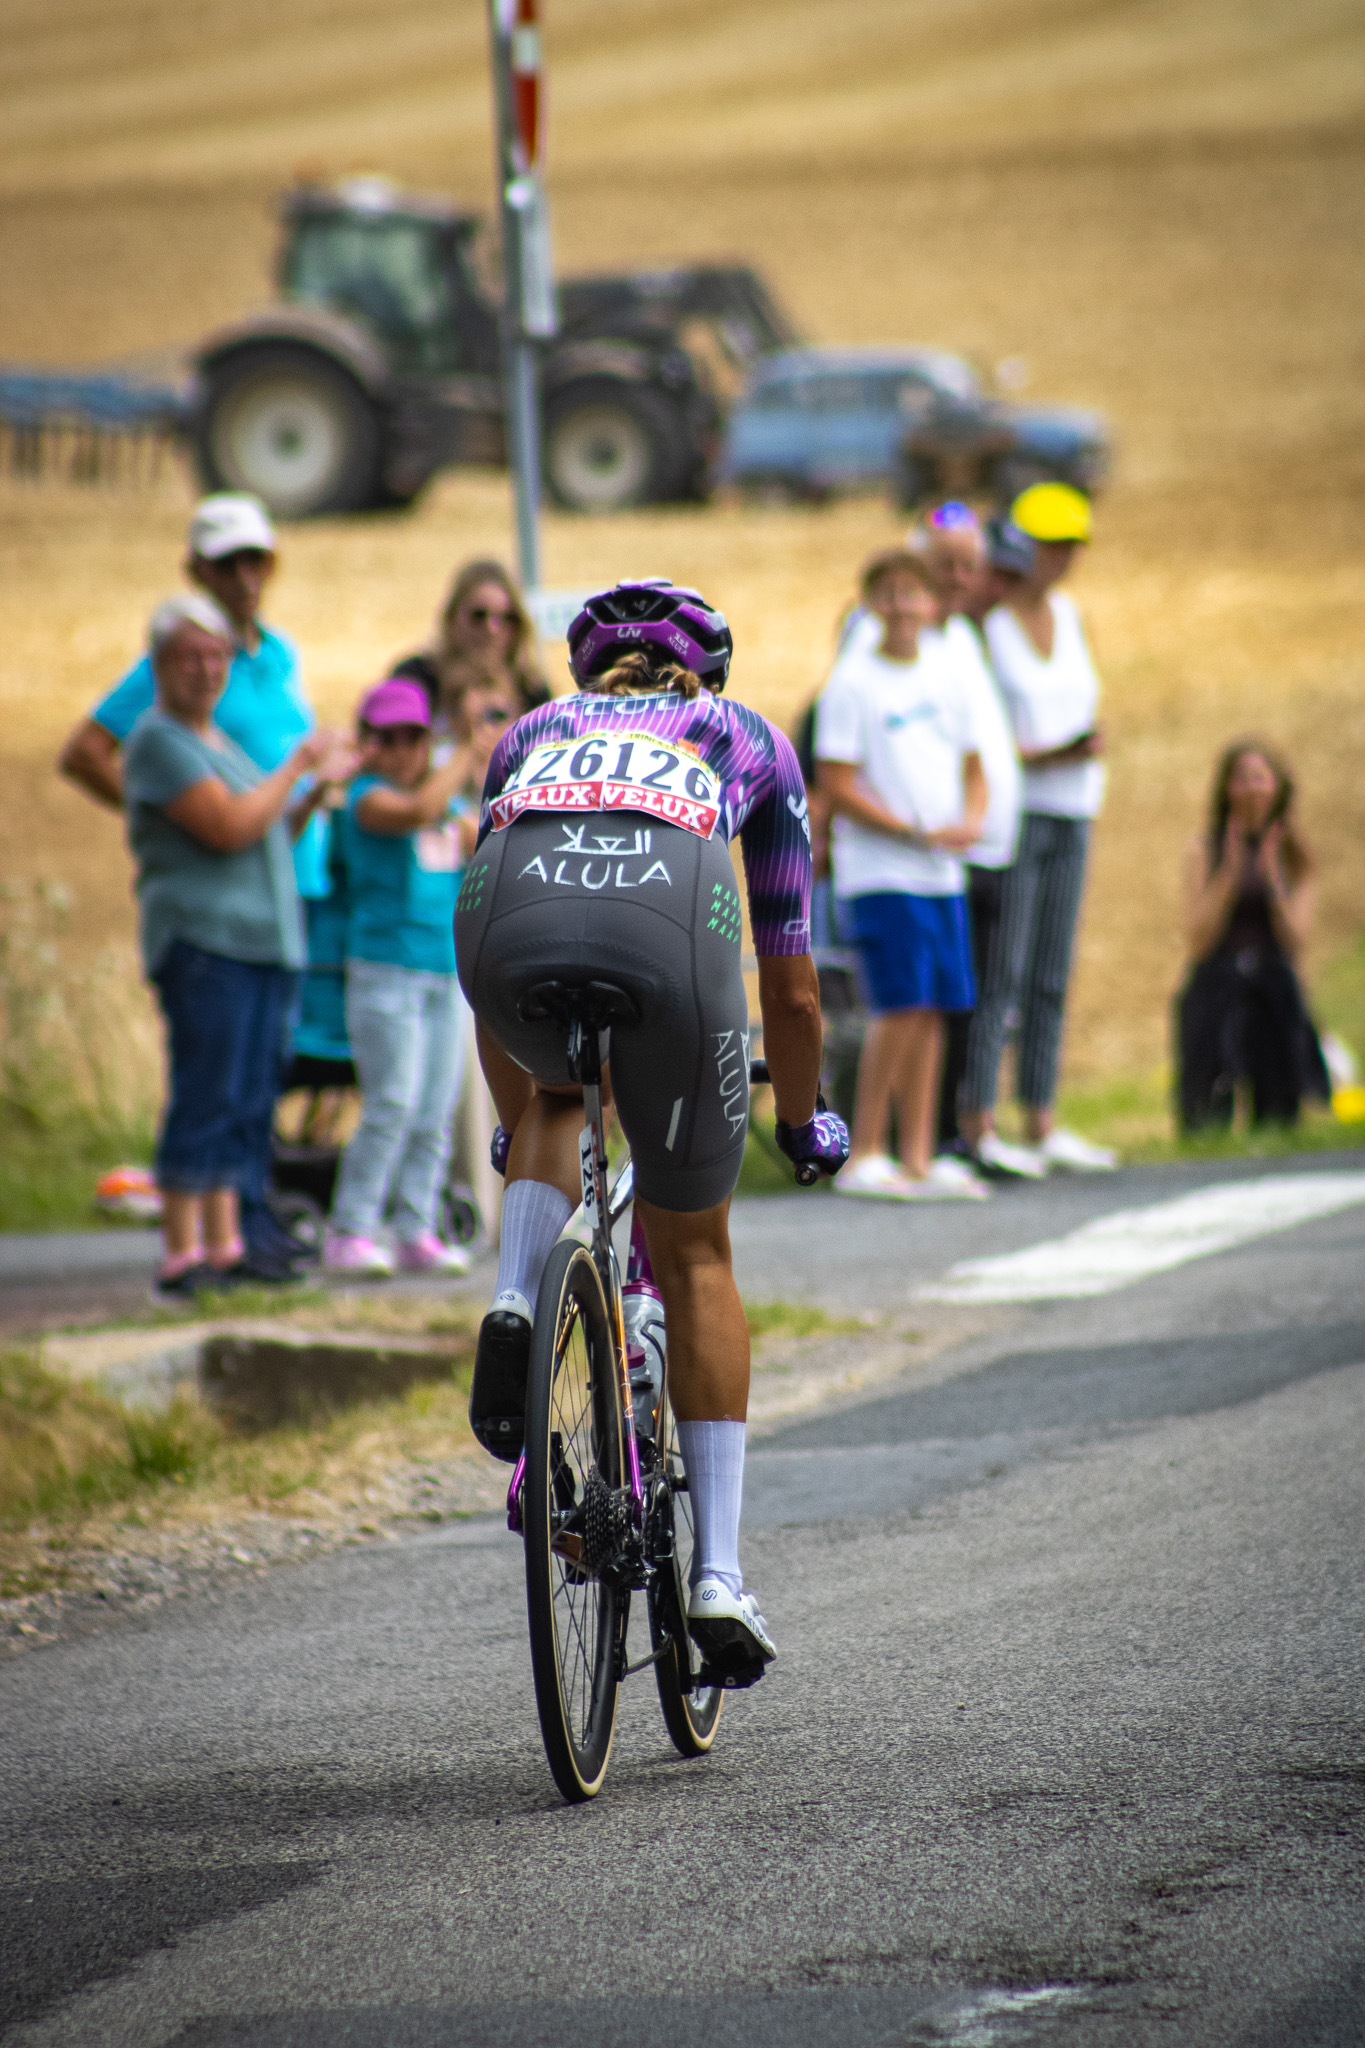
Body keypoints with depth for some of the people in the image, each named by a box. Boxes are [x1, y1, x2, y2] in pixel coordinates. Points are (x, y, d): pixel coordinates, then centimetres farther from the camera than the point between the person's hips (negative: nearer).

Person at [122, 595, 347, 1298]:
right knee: (205, 1101, -12)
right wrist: (296, 767, -8)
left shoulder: (217, 740, 22)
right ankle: (182, 1258, -13)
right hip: (202, 937, -9)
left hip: (263, 942, 9)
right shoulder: (159, 740, -7)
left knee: (246, 1105, 8)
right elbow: (229, 828, -17)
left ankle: (224, 1246, 12)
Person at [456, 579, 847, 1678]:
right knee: (694, 1256, 16)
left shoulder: (534, 732, 39)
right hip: (668, 922, -1)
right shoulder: (751, 740, 35)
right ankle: (719, 1571, 13)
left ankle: (513, 1307, 12)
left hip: (509, 921, 1)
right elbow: (792, 991, 38)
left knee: (558, 1095, 38)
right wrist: (803, 1121, 55)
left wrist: (514, 1124, 61)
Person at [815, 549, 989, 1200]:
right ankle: (863, 1156, -5)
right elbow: (838, 788, -10)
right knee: (903, 1006, -12)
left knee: (932, 1010, 5)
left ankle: (918, 1159, 10)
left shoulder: (946, 674, 12)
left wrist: (971, 821, -2)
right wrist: (918, 833, -16)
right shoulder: (852, 683, -7)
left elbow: (972, 766, 19)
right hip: (880, 871, -6)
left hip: (943, 873, 6)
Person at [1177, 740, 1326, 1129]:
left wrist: (1272, 875, -9)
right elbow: (1199, 942, -5)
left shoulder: (1294, 856, 11)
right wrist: (1230, 873, -12)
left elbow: (1296, 942, 1)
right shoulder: (1205, 853, 4)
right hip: (1216, 991, -2)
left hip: (1275, 993, 2)